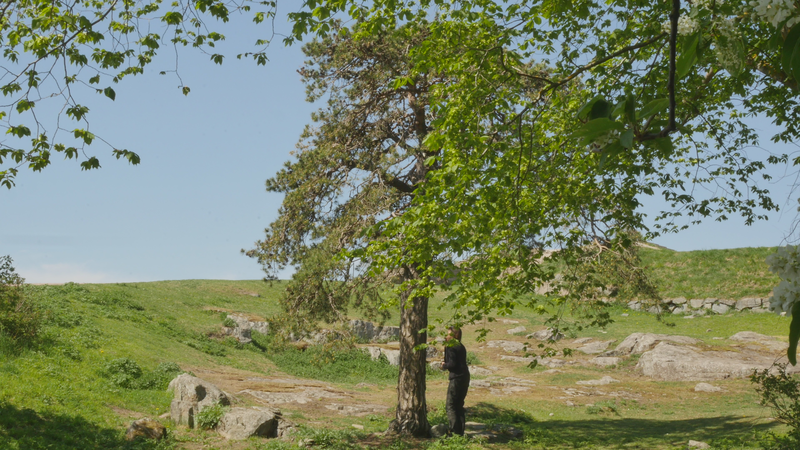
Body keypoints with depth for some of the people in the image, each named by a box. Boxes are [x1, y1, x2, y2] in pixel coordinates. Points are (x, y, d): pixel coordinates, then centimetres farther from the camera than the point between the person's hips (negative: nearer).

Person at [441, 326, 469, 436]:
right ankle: (461, 430, 16)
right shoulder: (461, 346, 16)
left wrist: (444, 366, 0)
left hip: (456, 378, -9)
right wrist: (446, 364, 10)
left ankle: (455, 430, -5)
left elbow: (452, 364, -18)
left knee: (450, 405, -1)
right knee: (459, 404, 16)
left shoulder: (451, 347, -11)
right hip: (465, 377, 9)